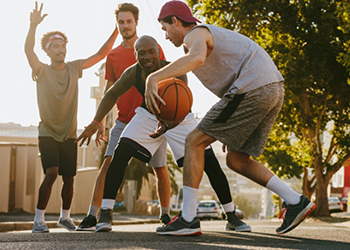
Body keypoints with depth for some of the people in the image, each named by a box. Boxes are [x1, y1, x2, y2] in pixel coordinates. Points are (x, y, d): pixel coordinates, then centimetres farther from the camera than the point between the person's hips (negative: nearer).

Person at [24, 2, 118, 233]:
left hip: (69, 134, 4)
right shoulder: (42, 71, -7)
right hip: (48, 133, -4)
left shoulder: (74, 68, 3)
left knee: (69, 179, 7)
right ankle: (39, 219, -15)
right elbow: (28, 50, -25)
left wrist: (117, 30, -10)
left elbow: (101, 54, -1)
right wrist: (34, 25, -40)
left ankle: (65, 216, 29)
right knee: (51, 173, -22)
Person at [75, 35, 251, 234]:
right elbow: (112, 94, -3)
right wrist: (95, 123, -8)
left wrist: (167, 126, -63)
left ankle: (232, 217, 5)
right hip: (148, 115, 2)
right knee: (120, 154, -20)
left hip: (178, 118, -2)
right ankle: (106, 213, -13)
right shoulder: (133, 73, -21)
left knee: (209, 161, -11)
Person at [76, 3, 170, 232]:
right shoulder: (113, 55, 8)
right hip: (124, 121, 1)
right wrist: (101, 122, 5)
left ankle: (166, 214, 21)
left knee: (161, 170, 3)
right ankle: (92, 216, -13)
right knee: (109, 164, -12)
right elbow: (109, 90, 12)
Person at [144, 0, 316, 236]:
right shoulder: (213, 38, 31)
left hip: (252, 90, -10)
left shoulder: (196, 34, 0)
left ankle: (188, 219, -4)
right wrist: (231, 130, 32)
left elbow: (196, 58, -27)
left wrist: (153, 78, -35)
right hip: (274, 91, 10)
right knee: (236, 160, 16)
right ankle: (296, 201, 9)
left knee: (194, 142, -2)